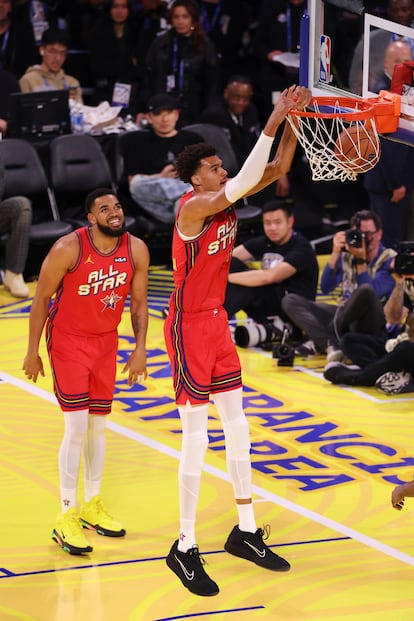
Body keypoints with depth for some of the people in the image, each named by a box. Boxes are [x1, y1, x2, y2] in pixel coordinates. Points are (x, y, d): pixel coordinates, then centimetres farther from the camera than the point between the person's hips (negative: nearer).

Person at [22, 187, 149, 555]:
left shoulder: (136, 250, -9)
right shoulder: (69, 249, -21)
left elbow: (139, 302, 2)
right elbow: (41, 298, -11)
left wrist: (140, 349, -4)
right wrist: (33, 352, -9)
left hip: (106, 342, 5)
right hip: (68, 341, -5)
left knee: (99, 426, 13)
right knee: (77, 427, -11)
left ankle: (92, 505, 28)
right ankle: (67, 517, -4)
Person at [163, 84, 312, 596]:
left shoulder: (226, 201, 3)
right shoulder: (193, 207, -20)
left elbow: (275, 170, 4)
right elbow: (246, 181, -33)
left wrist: (292, 123, -10)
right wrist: (272, 122, -32)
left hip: (217, 322, 9)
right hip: (189, 327, -9)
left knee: (238, 429, 12)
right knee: (196, 440, -5)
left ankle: (245, 533, 23)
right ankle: (184, 550, 4)